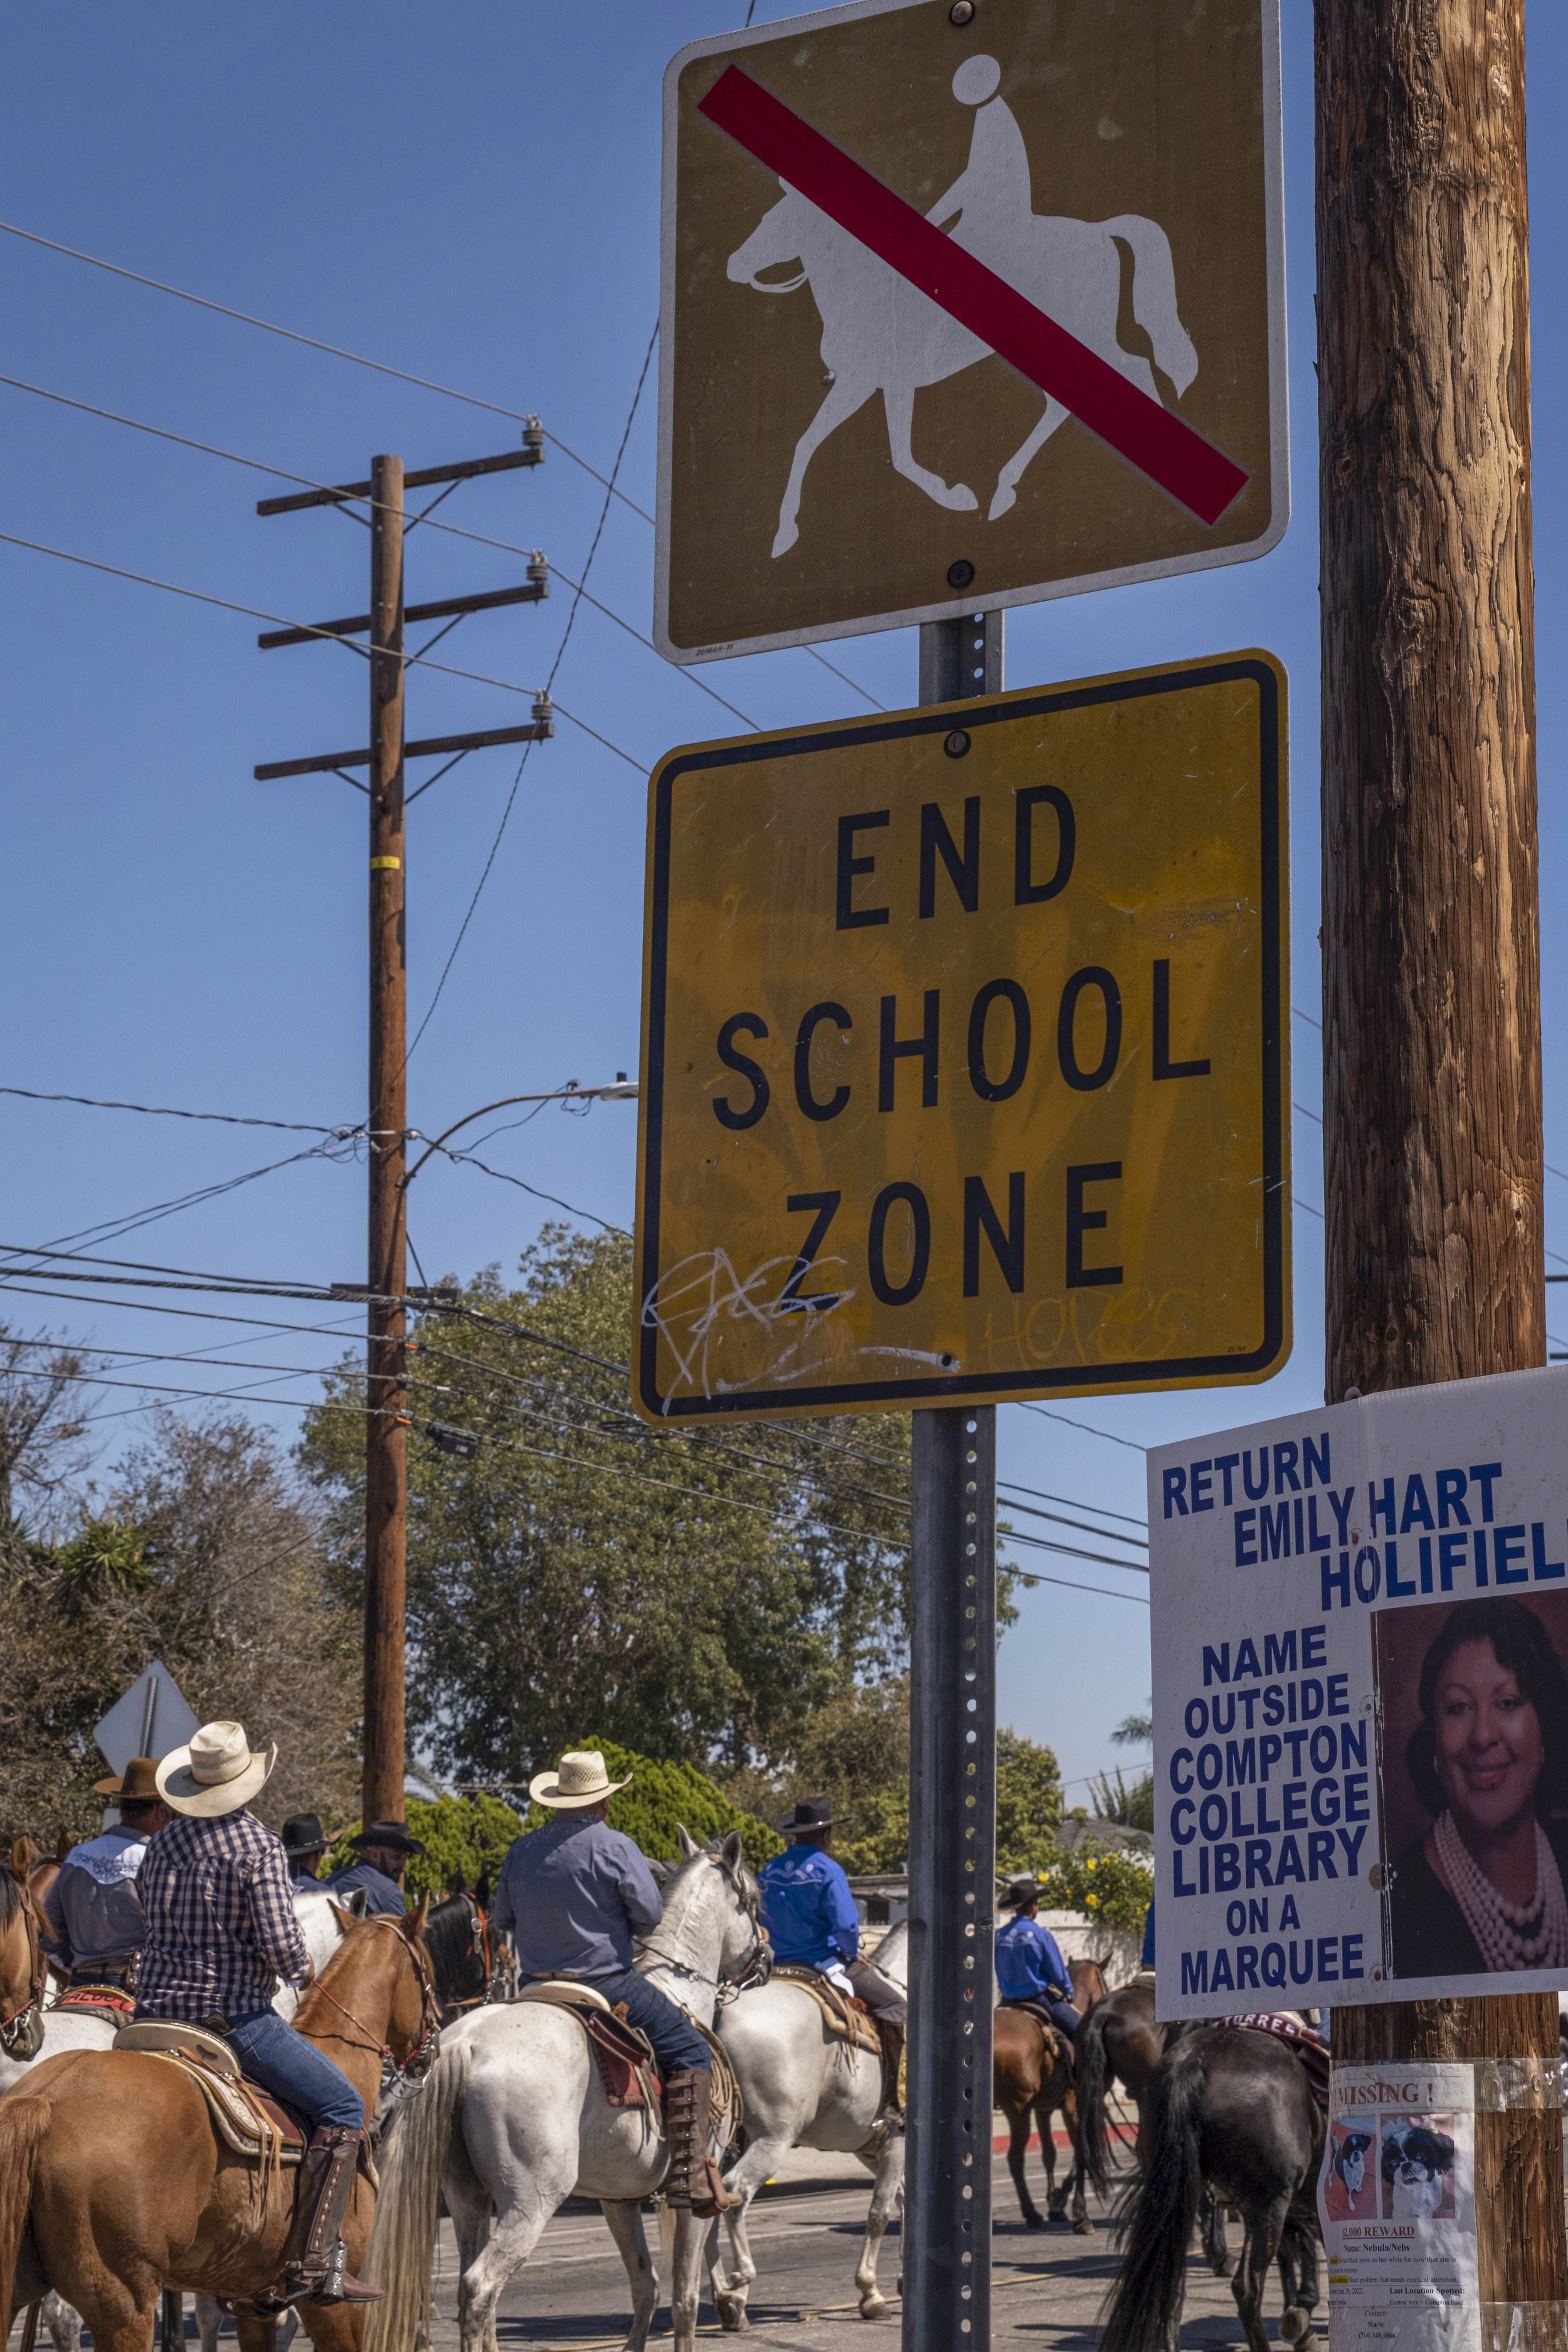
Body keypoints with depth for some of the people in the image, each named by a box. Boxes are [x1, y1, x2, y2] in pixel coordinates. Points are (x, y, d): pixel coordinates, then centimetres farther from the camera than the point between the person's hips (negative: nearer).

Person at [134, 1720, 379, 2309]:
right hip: (233, 2013, -7)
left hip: (155, 2012, 7)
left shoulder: (161, 1845, 11)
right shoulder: (258, 1845, -11)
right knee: (341, 2107, -3)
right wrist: (301, 1968, 3)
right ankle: (311, 2262, -15)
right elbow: (279, 1942, -18)